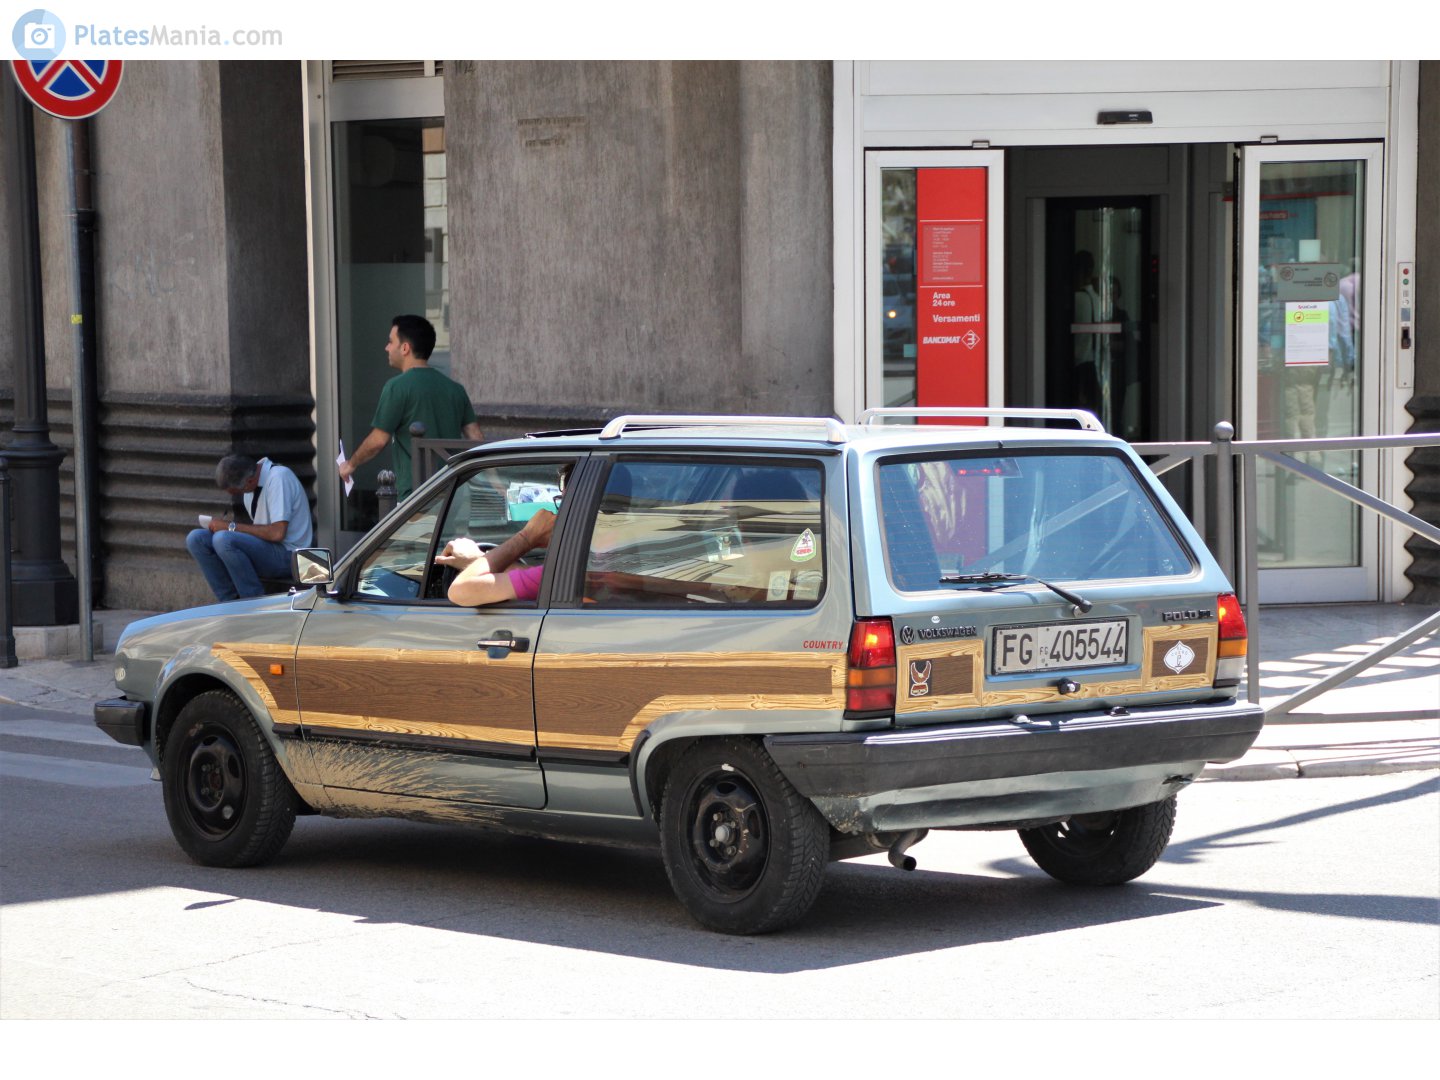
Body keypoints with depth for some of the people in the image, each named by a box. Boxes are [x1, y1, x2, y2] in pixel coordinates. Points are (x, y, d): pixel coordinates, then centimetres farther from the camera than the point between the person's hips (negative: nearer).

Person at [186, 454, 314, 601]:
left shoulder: (278, 477, -18)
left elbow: (277, 533, -24)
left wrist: (232, 527, -18)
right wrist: (224, 525, -1)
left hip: (288, 555, -8)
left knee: (223, 539, -29)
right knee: (196, 538, -5)